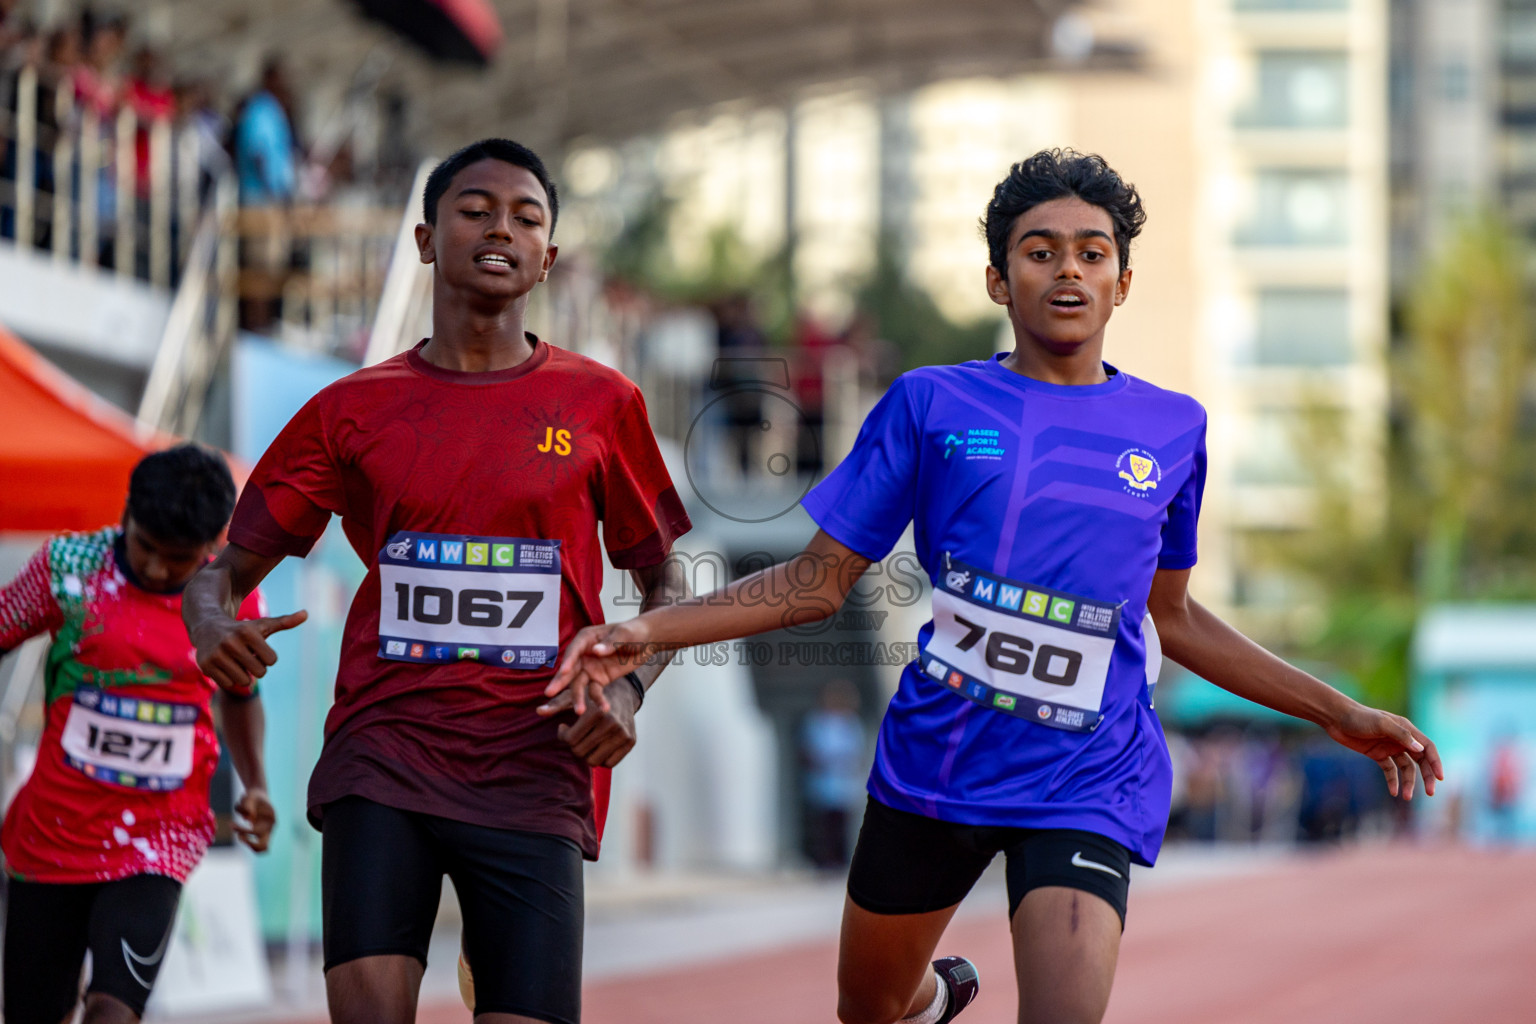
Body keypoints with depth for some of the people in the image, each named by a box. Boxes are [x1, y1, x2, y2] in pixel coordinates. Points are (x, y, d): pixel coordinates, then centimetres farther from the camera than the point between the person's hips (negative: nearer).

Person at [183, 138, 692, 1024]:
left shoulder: (600, 404, 7)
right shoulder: (353, 410, 9)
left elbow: (665, 583, 15)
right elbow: (226, 568, 12)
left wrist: (628, 691, -5)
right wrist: (212, 625, -12)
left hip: (534, 775, 0)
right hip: (383, 755, 0)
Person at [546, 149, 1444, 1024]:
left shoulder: (1173, 429, 7)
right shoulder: (931, 404, 1)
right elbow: (820, 580, 3)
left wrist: (1341, 715, 18)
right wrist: (648, 633, -9)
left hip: (1085, 784, 0)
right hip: (935, 758, 1)